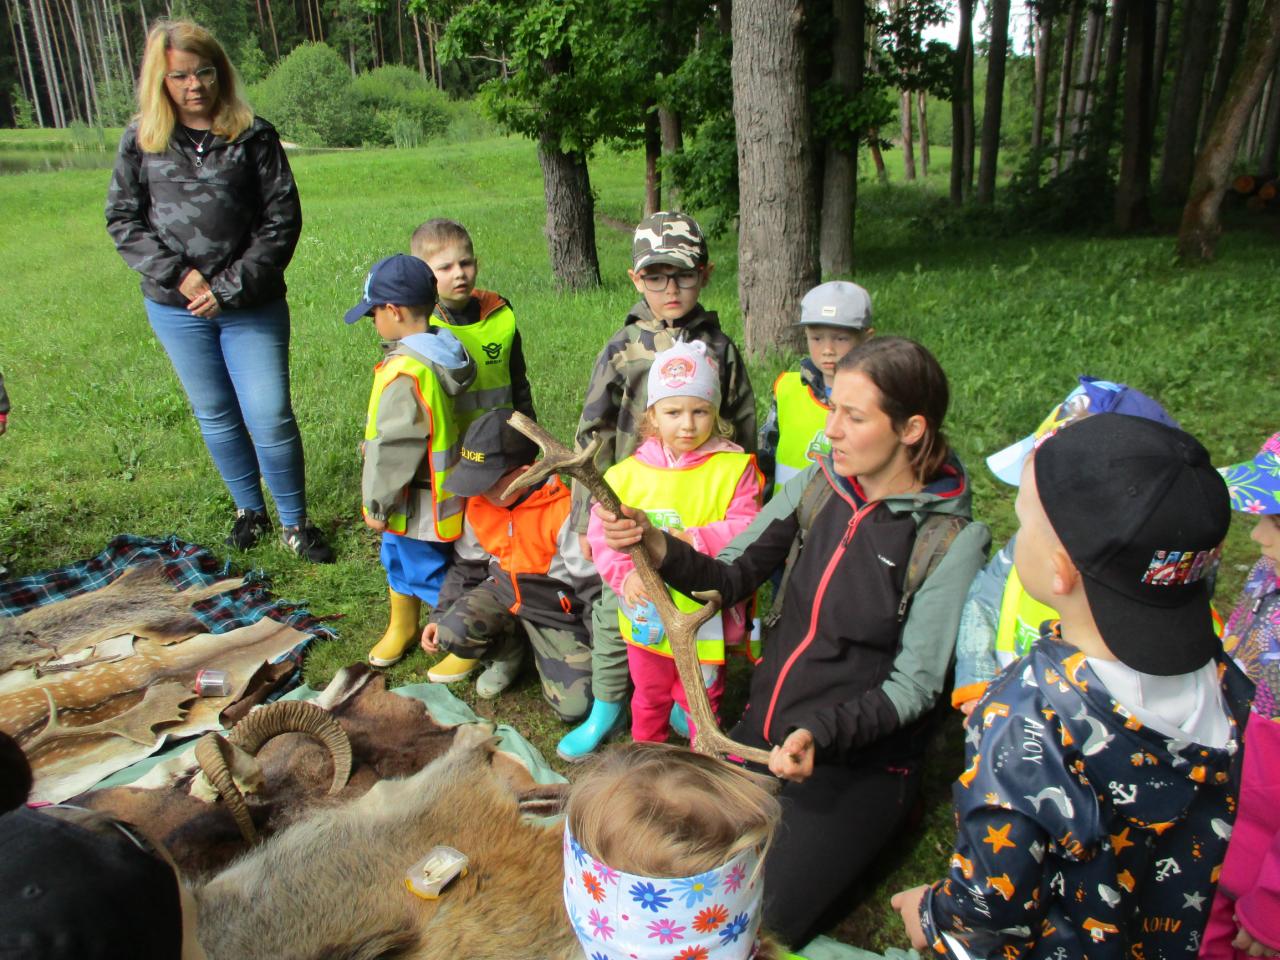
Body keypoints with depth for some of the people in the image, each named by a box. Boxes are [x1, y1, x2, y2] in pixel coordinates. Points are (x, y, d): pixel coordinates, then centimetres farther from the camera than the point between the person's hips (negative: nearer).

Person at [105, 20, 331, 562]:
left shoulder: (254, 136, -5)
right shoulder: (141, 140, 1)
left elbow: (283, 219, -7)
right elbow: (122, 218, 3)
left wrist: (232, 287, -12)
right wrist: (178, 274, -11)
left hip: (252, 308, -3)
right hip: (175, 309, 3)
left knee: (271, 418, -4)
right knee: (215, 416, 14)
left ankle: (294, 522, 14)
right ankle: (249, 510, 33)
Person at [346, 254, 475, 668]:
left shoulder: (405, 372, -29)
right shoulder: (441, 353, 1)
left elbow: (393, 444, -24)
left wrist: (376, 502, -13)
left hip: (416, 504, -10)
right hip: (434, 493, 10)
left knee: (427, 571, 7)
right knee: (398, 559, 26)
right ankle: (401, 628, 46)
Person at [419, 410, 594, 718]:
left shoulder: (563, 511, -24)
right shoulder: (479, 505, -4)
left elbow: (592, 582, -17)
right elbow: (466, 565, 13)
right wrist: (439, 615, 8)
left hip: (555, 609, -4)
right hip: (501, 590, 5)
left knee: (574, 706, -18)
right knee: (451, 632, -27)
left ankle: (541, 649, 14)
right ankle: (507, 650, 7)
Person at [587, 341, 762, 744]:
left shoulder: (733, 468, -10)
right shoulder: (627, 473, -5)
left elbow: (748, 529, -16)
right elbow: (601, 534, -4)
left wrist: (699, 540, -30)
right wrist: (625, 574, -20)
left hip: (706, 616, -3)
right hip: (647, 617, 3)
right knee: (648, 697, 26)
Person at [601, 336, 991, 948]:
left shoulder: (950, 541, -17)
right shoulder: (818, 486, -4)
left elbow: (914, 685, -15)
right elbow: (734, 575, -2)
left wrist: (821, 733, -30)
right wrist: (661, 550, -21)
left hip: (860, 764, -4)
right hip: (763, 730, 5)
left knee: (764, 929, -9)